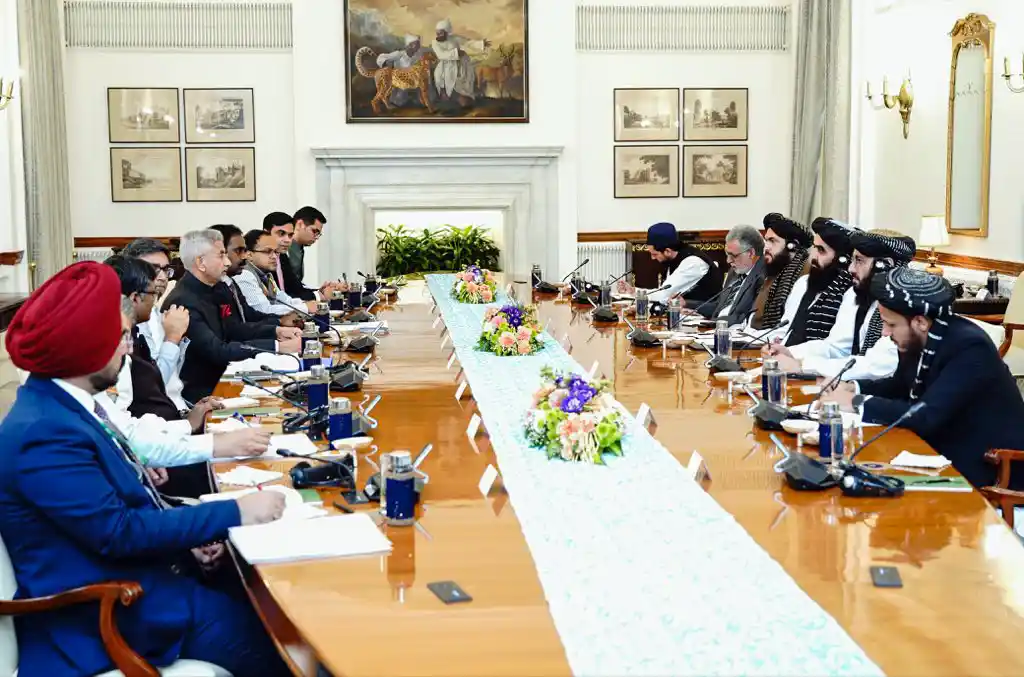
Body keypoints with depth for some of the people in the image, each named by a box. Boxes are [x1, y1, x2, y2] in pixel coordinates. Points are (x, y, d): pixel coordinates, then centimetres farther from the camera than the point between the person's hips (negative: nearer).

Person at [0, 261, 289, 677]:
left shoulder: (62, 405, 6)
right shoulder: (45, 432, -24)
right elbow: (117, 530, -26)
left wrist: (189, 537, -2)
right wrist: (233, 514, -21)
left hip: (135, 577, 9)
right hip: (110, 612, -9)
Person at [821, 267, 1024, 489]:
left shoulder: (970, 347, -25)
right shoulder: (916, 339, -3)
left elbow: (926, 416, -31)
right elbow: (901, 385, 16)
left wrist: (857, 403, -23)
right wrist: (854, 388, -2)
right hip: (946, 452, 7)